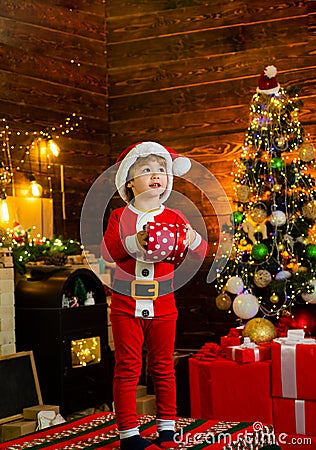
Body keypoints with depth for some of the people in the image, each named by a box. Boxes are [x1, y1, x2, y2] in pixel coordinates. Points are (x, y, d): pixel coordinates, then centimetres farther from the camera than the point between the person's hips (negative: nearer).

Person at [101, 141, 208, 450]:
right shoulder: (119, 217, 2)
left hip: (162, 303, 2)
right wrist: (134, 241, -29)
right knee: (127, 367, 1)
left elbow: (201, 252, 1)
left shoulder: (173, 217, 5)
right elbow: (107, 250, -12)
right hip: (126, 303, -1)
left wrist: (193, 239, -21)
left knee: (163, 366, 9)